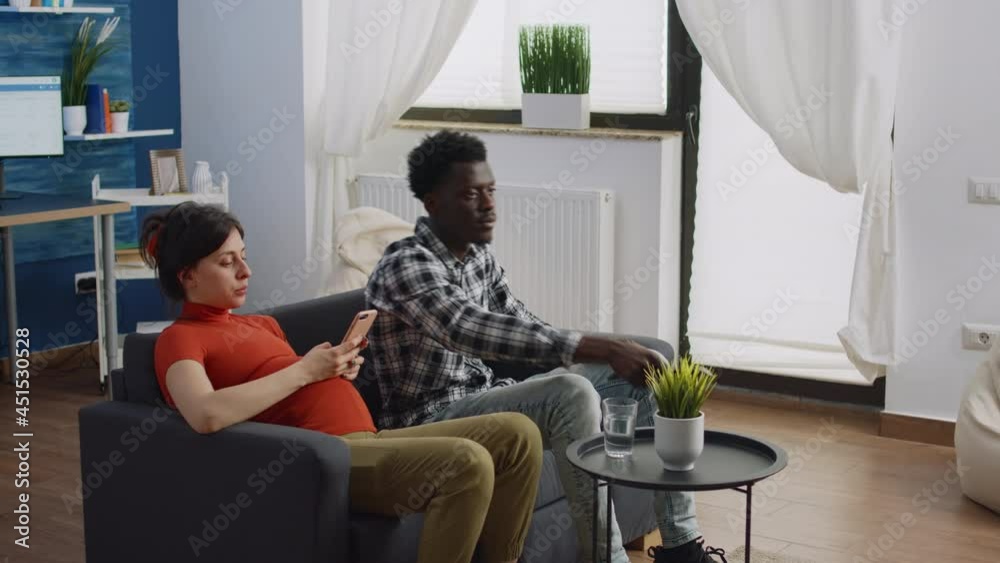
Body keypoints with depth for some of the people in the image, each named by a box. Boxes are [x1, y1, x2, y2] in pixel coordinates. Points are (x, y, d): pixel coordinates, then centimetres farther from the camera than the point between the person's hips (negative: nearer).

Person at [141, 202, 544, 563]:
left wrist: (340, 370, 6)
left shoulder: (261, 324, 26)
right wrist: (304, 369, -15)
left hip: (368, 441, 9)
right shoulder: (180, 338, 0)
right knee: (467, 464, -29)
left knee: (517, 434, -4)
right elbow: (207, 415, -21)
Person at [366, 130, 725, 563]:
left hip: (484, 398, 9)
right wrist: (603, 350, -41)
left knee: (645, 370, -2)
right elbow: (478, 332, -35)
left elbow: (521, 325, 13)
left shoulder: (478, 255, 7)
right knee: (571, 393, -33)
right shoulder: (405, 267, -21)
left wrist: (610, 353, -3)